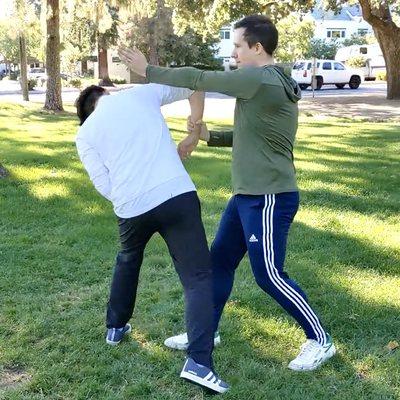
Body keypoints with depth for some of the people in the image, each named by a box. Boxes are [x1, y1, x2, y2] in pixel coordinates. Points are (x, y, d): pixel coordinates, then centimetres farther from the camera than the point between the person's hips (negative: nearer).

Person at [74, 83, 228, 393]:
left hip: (132, 208, 2)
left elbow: (104, 186, 7)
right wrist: (193, 136, 23)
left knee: (127, 262, 32)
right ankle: (199, 361, -10)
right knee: (198, 277, 1)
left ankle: (116, 327, 47)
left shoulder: (85, 133, 14)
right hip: (178, 196, -2)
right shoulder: (141, 93, 14)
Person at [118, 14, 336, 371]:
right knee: (220, 261, 14)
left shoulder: (259, 80, -18)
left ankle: (320, 341, 15)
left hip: (269, 198, -10)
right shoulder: (271, 82, 13)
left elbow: (199, 79, -16)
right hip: (247, 195, 10)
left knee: (270, 276, -2)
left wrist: (149, 71, -6)